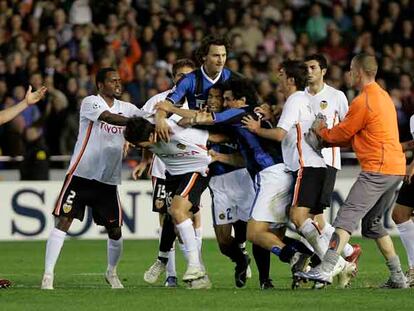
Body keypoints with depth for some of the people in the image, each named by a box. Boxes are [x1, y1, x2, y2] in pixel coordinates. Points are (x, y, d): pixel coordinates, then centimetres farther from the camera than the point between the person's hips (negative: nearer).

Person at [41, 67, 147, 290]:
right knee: (63, 222, -12)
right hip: (81, 174, -5)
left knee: (115, 230, 4)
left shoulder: (126, 108, 11)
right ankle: (48, 275, -9)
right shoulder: (90, 103, -7)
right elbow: (109, 118, -25)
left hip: (109, 181, 5)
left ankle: (111, 272, 30)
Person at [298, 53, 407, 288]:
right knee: (373, 223, 17)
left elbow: (342, 134, -2)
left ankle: (327, 268, -27)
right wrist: (329, 141, 19)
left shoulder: (363, 102, -11)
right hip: (396, 168, 10)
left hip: (377, 169, -10)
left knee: (347, 216, -15)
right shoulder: (384, 96, 19)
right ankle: (398, 277, 16)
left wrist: (322, 132, 17)